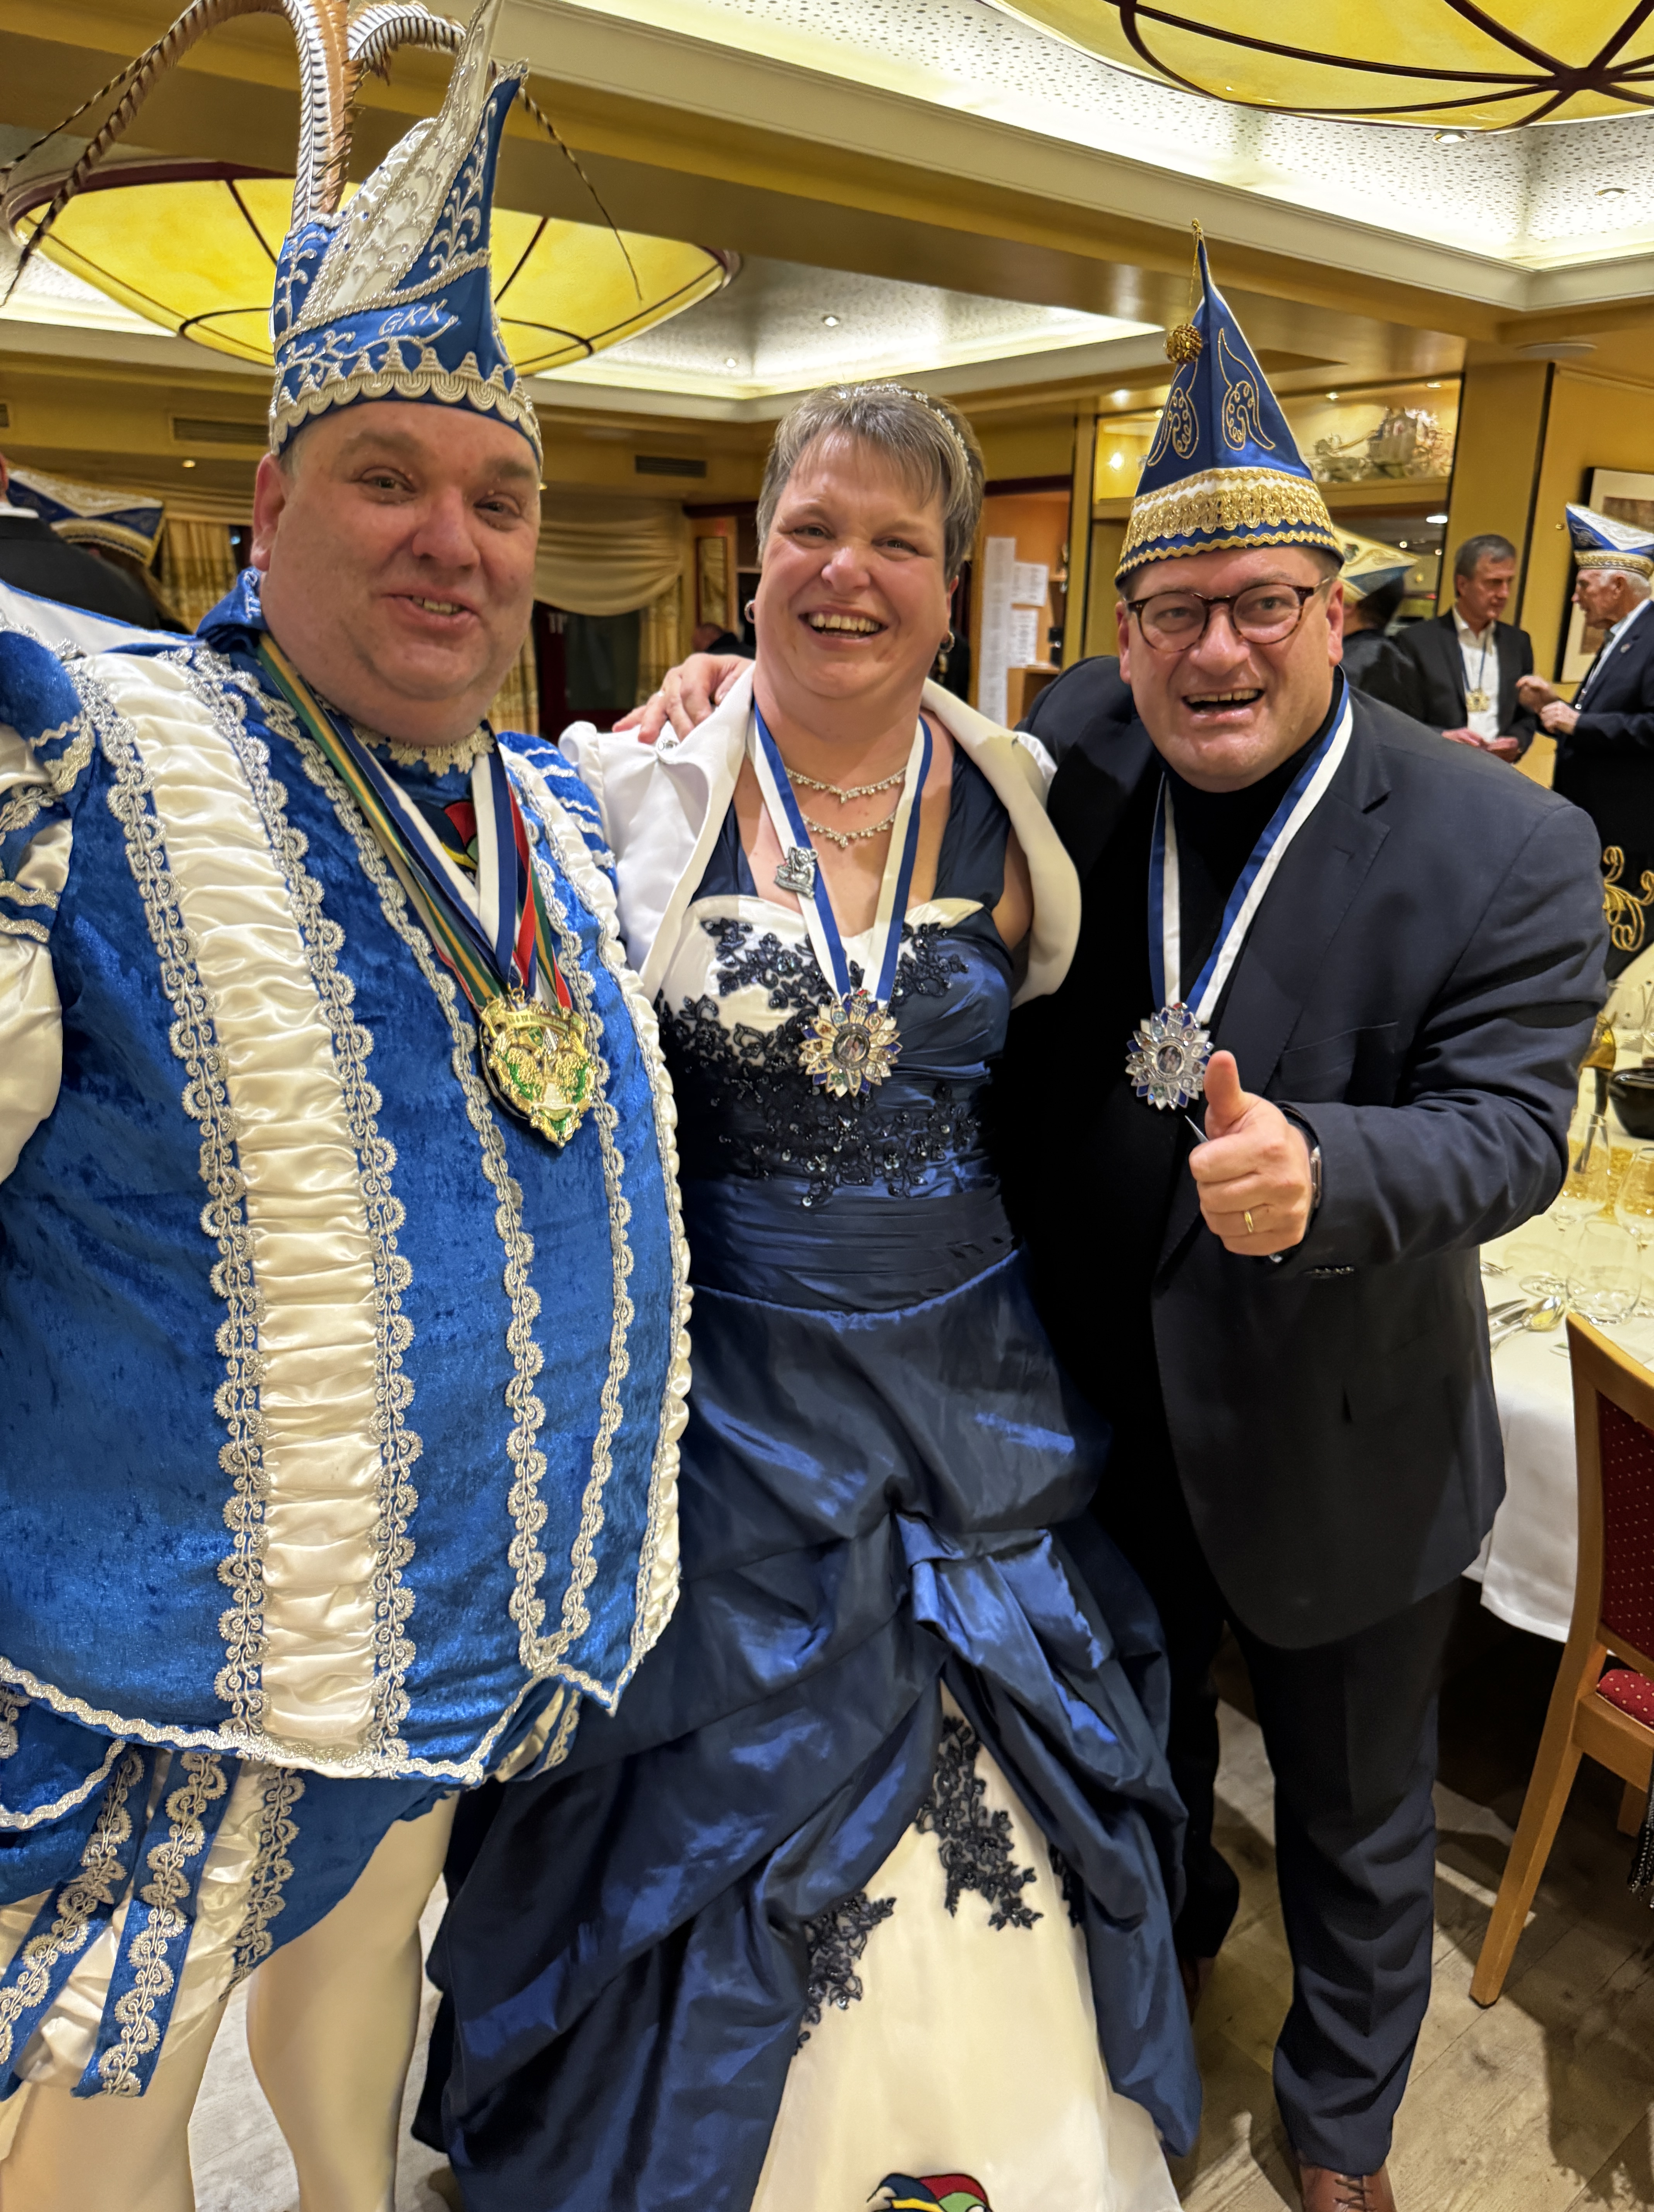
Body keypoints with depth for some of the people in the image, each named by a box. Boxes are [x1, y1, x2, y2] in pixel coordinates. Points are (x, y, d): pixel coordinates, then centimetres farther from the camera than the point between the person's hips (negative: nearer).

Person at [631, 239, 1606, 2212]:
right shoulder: (1072, 758, -9)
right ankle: (1165, 1936, 62)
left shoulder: (1500, 847, -17)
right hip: (1104, 1416, 2)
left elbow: (1511, 1123, -19)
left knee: (1353, 1809, 23)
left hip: (1338, 1450, -2)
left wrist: (1321, 1170, -40)